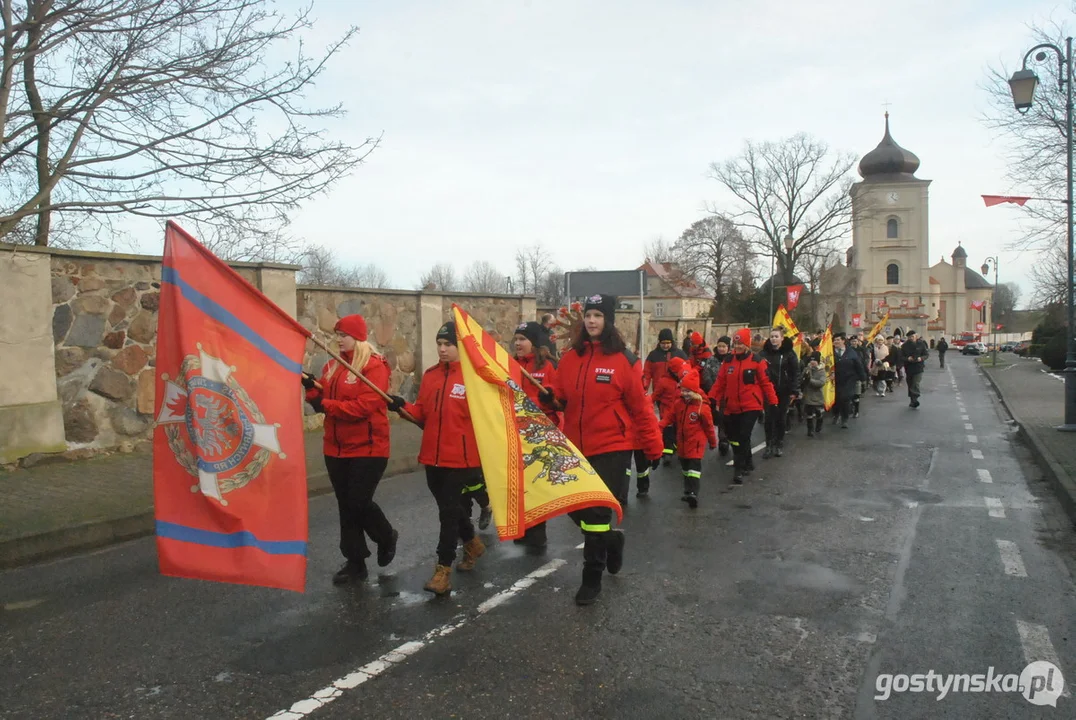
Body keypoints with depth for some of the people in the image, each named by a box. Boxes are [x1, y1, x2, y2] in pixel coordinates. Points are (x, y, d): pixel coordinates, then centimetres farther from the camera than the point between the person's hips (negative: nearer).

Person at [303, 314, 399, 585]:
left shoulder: (374, 366, -14)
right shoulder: (332, 367, 10)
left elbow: (365, 406, -22)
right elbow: (324, 400, 9)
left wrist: (326, 405, -21)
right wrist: (312, 388, -12)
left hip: (367, 448, -7)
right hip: (336, 448, 7)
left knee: (359, 503, -5)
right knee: (346, 506, 11)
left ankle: (387, 537, 25)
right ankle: (355, 561, 22)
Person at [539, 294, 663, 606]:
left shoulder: (622, 359, -10)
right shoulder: (570, 357, 4)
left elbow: (640, 406, -7)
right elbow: (561, 398, 9)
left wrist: (653, 447, -5)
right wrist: (549, 397, -14)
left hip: (612, 447, -5)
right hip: (576, 446, 5)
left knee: (596, 513, -1)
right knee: (575, 508, 12)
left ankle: (592, 578, 16)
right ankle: (611, 540, 41)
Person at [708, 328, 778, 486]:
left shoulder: (757, 361, -5)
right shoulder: (728, 361, 7)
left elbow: (766, 383, -3)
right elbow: (720, 383, 8)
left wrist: (773, 402, -4)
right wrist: (711, 399, 3)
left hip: (751, 407, -5)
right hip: (732, 408, 5)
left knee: (743, 437, -12)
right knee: (734, 438, 12)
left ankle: (739, 469, -6)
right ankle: (748, 463, 32)